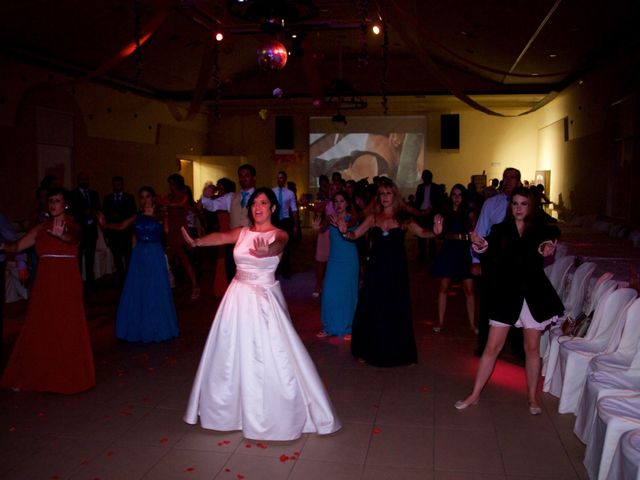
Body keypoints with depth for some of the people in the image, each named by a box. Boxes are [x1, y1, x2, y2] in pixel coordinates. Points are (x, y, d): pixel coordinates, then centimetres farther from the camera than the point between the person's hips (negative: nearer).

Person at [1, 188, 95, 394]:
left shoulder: (73, 225, -1)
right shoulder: (41, 228, 11)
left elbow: (73, 238, -25)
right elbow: (17, 246, 9)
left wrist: (61, 235, -46)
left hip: (67, 284, -4)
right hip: (44, 284, 4)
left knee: (67, 330, 0)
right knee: (38, 329, 6)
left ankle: (69, 377, 13)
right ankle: (38, 375, 19)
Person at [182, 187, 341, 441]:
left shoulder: (279, 234, -7)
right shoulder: (242, 232, 5)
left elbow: (277, 245, -30)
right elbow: (222, 237, -14)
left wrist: (266, 250, -55)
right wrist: (196, 241, -33)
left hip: (264, 298, -4)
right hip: (239, 296, 5)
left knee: (270, 356, -3)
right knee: (234, 354, 13)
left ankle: (273, 414, 14)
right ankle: (234, 408, 32)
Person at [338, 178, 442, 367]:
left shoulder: (403, 218, -3)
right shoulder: (373, 217, 1)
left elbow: (421, 232, -15)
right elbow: (355, 235, -2)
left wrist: (434, 232, -35)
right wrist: (345, 232, -23)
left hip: (396, 271, -1)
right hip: (375, 270, 1)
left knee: (397, 311, 9)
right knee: (371, 310, 9)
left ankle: (398, 353, 25)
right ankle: (371, 351, 26)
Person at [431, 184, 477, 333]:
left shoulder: (469, 213, 3)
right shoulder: (446, 213, 7)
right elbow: (442, 232, 3)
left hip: (464, 252, -1)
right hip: (448, 251, 1)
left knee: (469, 289, -1)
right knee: (443, 287, 5)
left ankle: (472, 324, 9)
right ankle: (440, 322, 15)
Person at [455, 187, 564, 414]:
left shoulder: (541, 231, 2)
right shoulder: (500, 230, 0)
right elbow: (490, 255, -14)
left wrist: (548, 249, -35)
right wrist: (481, 245, -35)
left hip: (533, 295, 1)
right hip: (506, 294, 0)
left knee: (532, 347, 11)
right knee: (492, 347, 3)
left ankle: (532, 397, 27)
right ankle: (475, 394, 14)